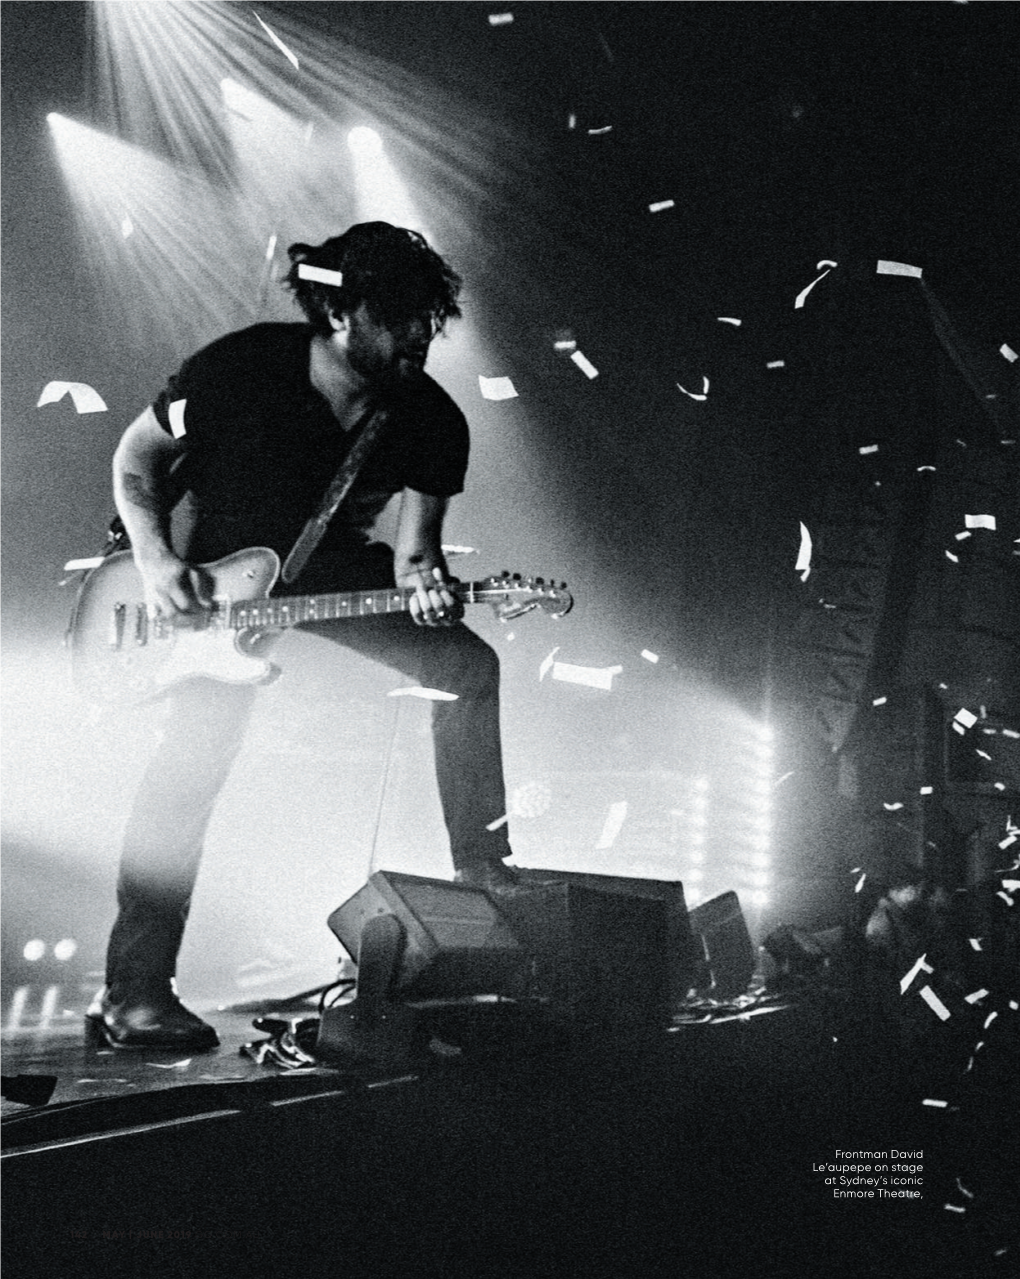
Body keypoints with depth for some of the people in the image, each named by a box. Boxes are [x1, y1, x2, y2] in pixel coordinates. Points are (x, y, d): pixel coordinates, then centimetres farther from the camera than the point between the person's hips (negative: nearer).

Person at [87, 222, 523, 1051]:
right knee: (200, 745, -21)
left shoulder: (431, 421, -16)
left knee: (467, 665, -9)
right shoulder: (244, 367, -25)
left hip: (328, 562, 5)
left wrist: (421, 578, -37)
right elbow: (137, 454, -12)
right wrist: (155, 559, -26)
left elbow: (414, 544, -13)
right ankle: (134, 990, -18)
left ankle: (481, 866, 5)